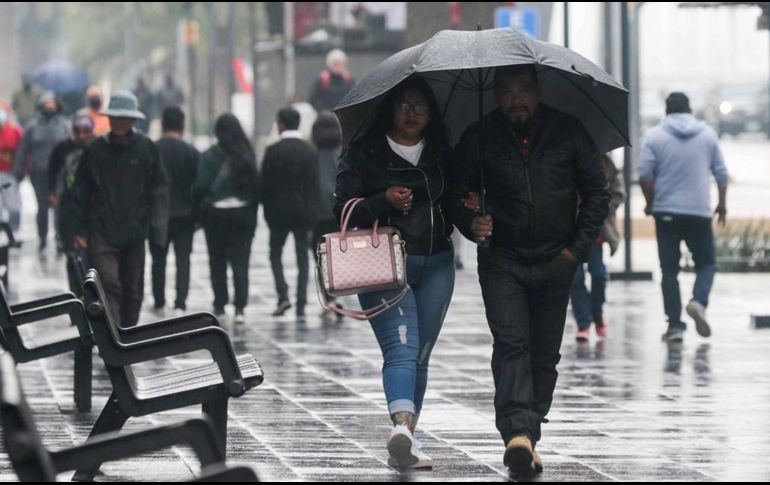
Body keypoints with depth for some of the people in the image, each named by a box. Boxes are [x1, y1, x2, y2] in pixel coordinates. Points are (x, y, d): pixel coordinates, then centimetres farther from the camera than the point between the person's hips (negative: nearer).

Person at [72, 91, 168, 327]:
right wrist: (80, 230, 4)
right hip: (102, 232, -1)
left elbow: (158, 192, 1)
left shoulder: (146, 148, 0)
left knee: (133, 289, 10)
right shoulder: (95, 150, 2)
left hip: (134, 231, 1)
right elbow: (82, 192, 8)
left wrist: (157, 230, -5)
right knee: (108, 285, -14)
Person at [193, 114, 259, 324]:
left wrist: (199, 209, 1)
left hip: (216, 213, -2)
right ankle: (240, 307, -7)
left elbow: (201, 186, -12)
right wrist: (253, 209, 5)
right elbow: (256, 183, -2)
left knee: (217, 261, 12)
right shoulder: (248, 154, -2)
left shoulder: (210, 156, -9)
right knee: (240, 261, 2)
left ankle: (220, 304, 15)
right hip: (244, 212, 2)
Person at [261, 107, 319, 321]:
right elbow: (317, 183, 1)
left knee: (275, 252, 13)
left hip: (279, 210, -2)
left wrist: (267, 207, 5)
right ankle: (301, 307, 1)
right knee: (302, 257, 6)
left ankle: (283, 295, -6)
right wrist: (313, 210, 8)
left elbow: (265, 183, -8)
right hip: (304, 212, 2)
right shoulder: (311, 151, 0)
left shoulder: (273, 151, -9)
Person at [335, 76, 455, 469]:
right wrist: (385, 200, -18)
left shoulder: (442, 154, 13)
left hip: (435, 266, 4)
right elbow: (343, 210, -2)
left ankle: (403, 445, 11)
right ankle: (403, 428, -39)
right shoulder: (363, 153, 2)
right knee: (402, 349, -21)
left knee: (420, 357, 5)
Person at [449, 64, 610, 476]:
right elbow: (459, 193, 7)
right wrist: (471, 223, -15)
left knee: (544, 354, 4)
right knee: (510, 344, -17)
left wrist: (577, 247, 0)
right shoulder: (478, 139, 0)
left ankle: (527, 439, 12)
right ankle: (518, 434, -28)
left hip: (555, 261, 2)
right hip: (501, 260, -1)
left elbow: (597, 192, 8)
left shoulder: (568, 133, 1)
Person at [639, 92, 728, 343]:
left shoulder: (655, 136, 0)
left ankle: (675, 325, 0)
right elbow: (721, 173, 7)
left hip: (666, 212, 0)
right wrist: (722, 204, 19)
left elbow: (644, 174, -7)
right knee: (706, 263, 13)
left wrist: (650, 202, 7)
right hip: (699, 212, 0)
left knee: (670, 269, 5)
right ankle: (699, 301, -14)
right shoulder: (708, 134, 5)